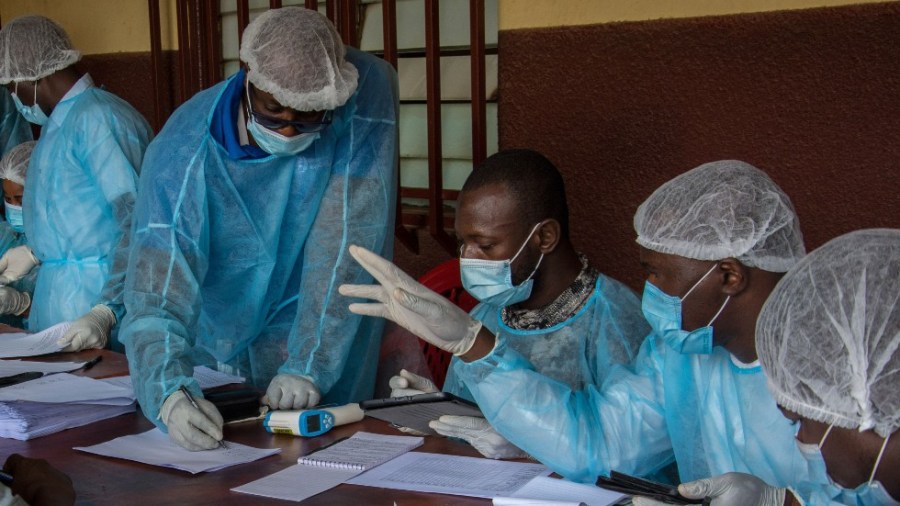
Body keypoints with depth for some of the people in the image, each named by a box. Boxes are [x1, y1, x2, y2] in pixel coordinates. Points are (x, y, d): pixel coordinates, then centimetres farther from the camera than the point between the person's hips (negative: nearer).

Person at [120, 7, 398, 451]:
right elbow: (157, 296, -29)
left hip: (325, 330, 0)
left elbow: (347, 245, -26)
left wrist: (309, 366, -31)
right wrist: (169, 395, -48)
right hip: (217, 341, 1)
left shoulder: (367, 90, -24)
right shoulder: (182, 152, -25)